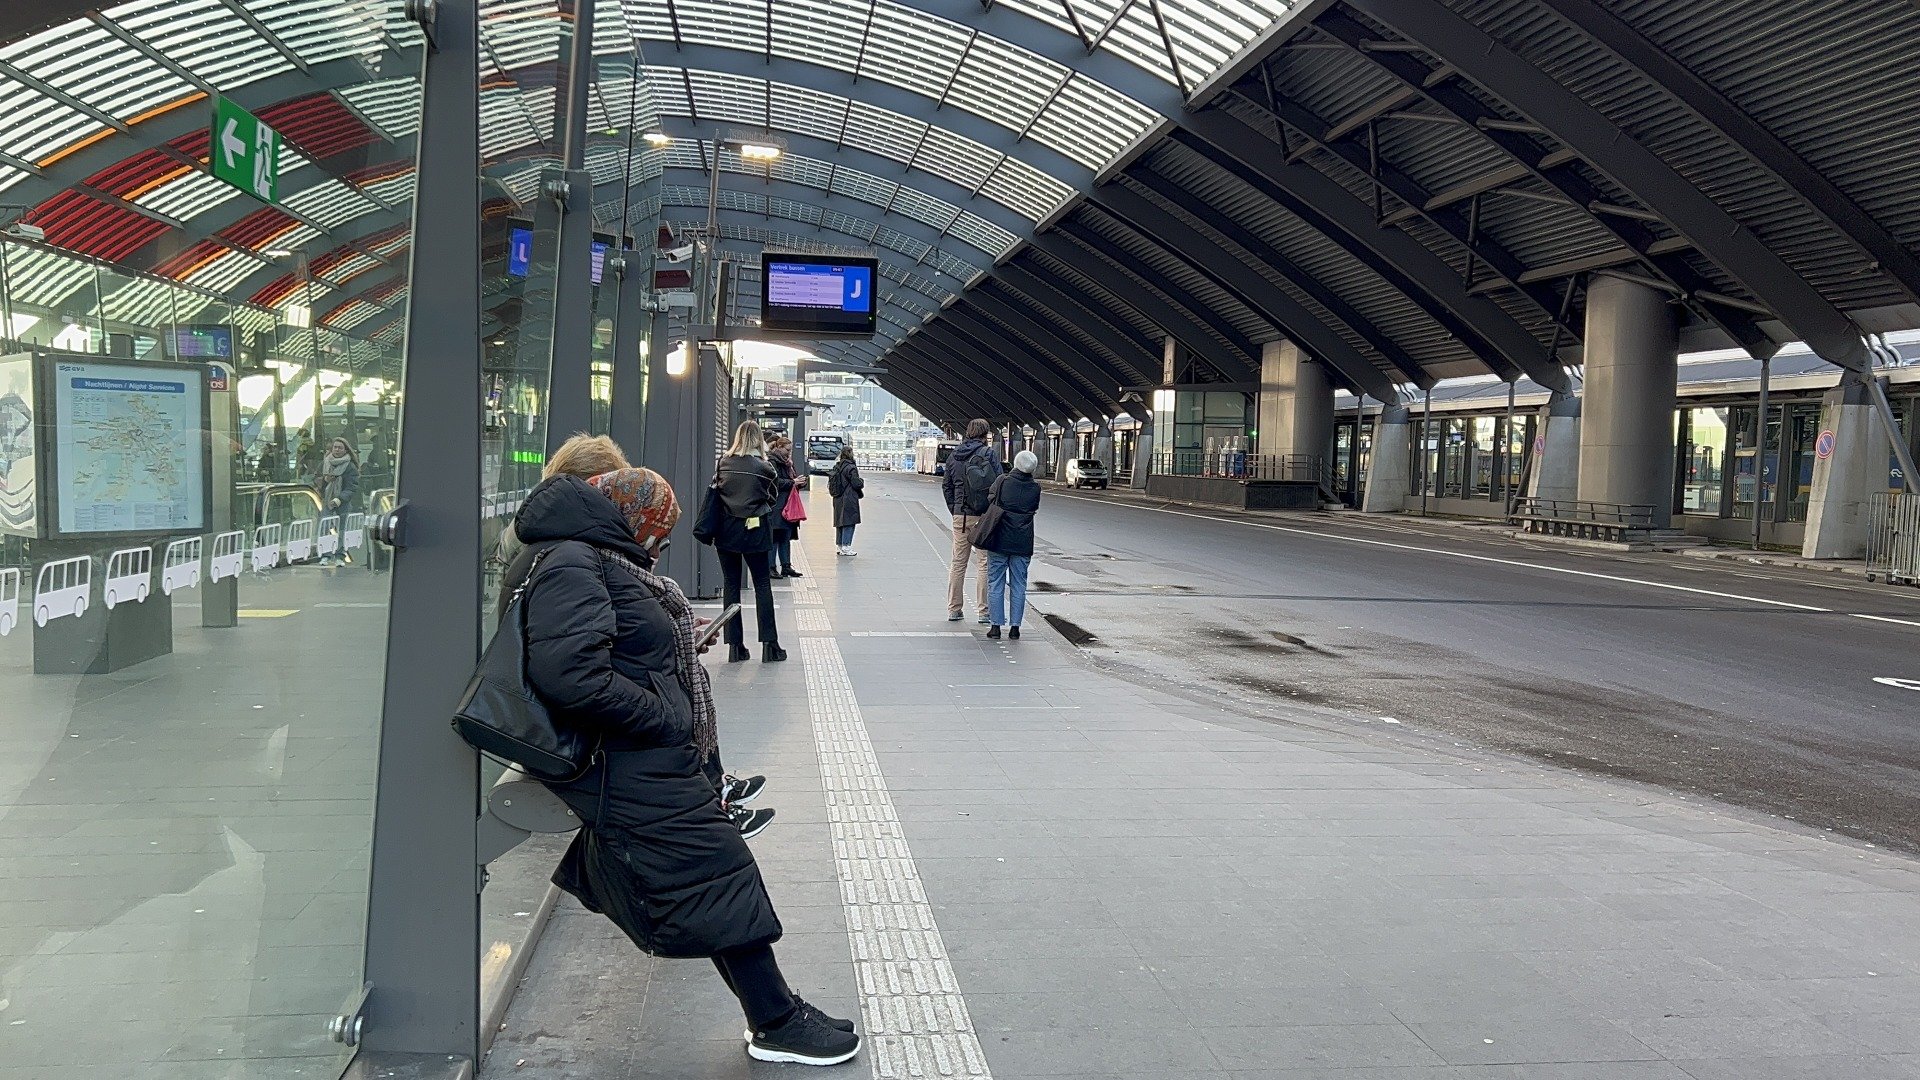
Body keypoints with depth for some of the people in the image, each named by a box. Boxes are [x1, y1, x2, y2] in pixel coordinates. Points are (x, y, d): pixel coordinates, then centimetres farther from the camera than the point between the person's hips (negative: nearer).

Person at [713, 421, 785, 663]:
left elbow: (714, 493, 8)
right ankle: (769, 645, 3)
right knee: (762, 585, 5)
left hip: (726, 531, 2)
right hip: (755, 531, -2)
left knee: (730, 585, 7)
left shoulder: (722, 464, 0)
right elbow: (772, 498, 4)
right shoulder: (764, 467, -5)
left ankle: (735, 646, 6)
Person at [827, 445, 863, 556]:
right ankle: (846, 547, -4)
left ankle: (839, 546, 18)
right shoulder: (851, 468, -15)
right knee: (848, 522, -3)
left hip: (838, 500, 8)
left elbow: (831, 484, 14)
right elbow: (856, 484, -16)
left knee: (840, 522, 14)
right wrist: (862, 482, 6)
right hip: (849, 500, -8)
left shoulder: (837, 467, 10)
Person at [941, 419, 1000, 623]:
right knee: (985, 563, 1)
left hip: (960, 516, 5)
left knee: (958, 563, 11)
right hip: (984, 516, -5)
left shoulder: (953, 455, 9)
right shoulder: (989, 453, -7)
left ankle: (953, 610, 14)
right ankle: (984, 611, 2)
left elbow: (946, 485, 12)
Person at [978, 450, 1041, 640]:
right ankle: (1014, 627, 8)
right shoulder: (1035, 488, -2)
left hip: (999, 541, -1)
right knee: (1018, 585, 8)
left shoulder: (1002, 481, -6)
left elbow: (988, 501, 2)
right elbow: (1035, 509, 8)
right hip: (1022, 544, 1)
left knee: (995, 583, 6)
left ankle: (996, 626, 5)